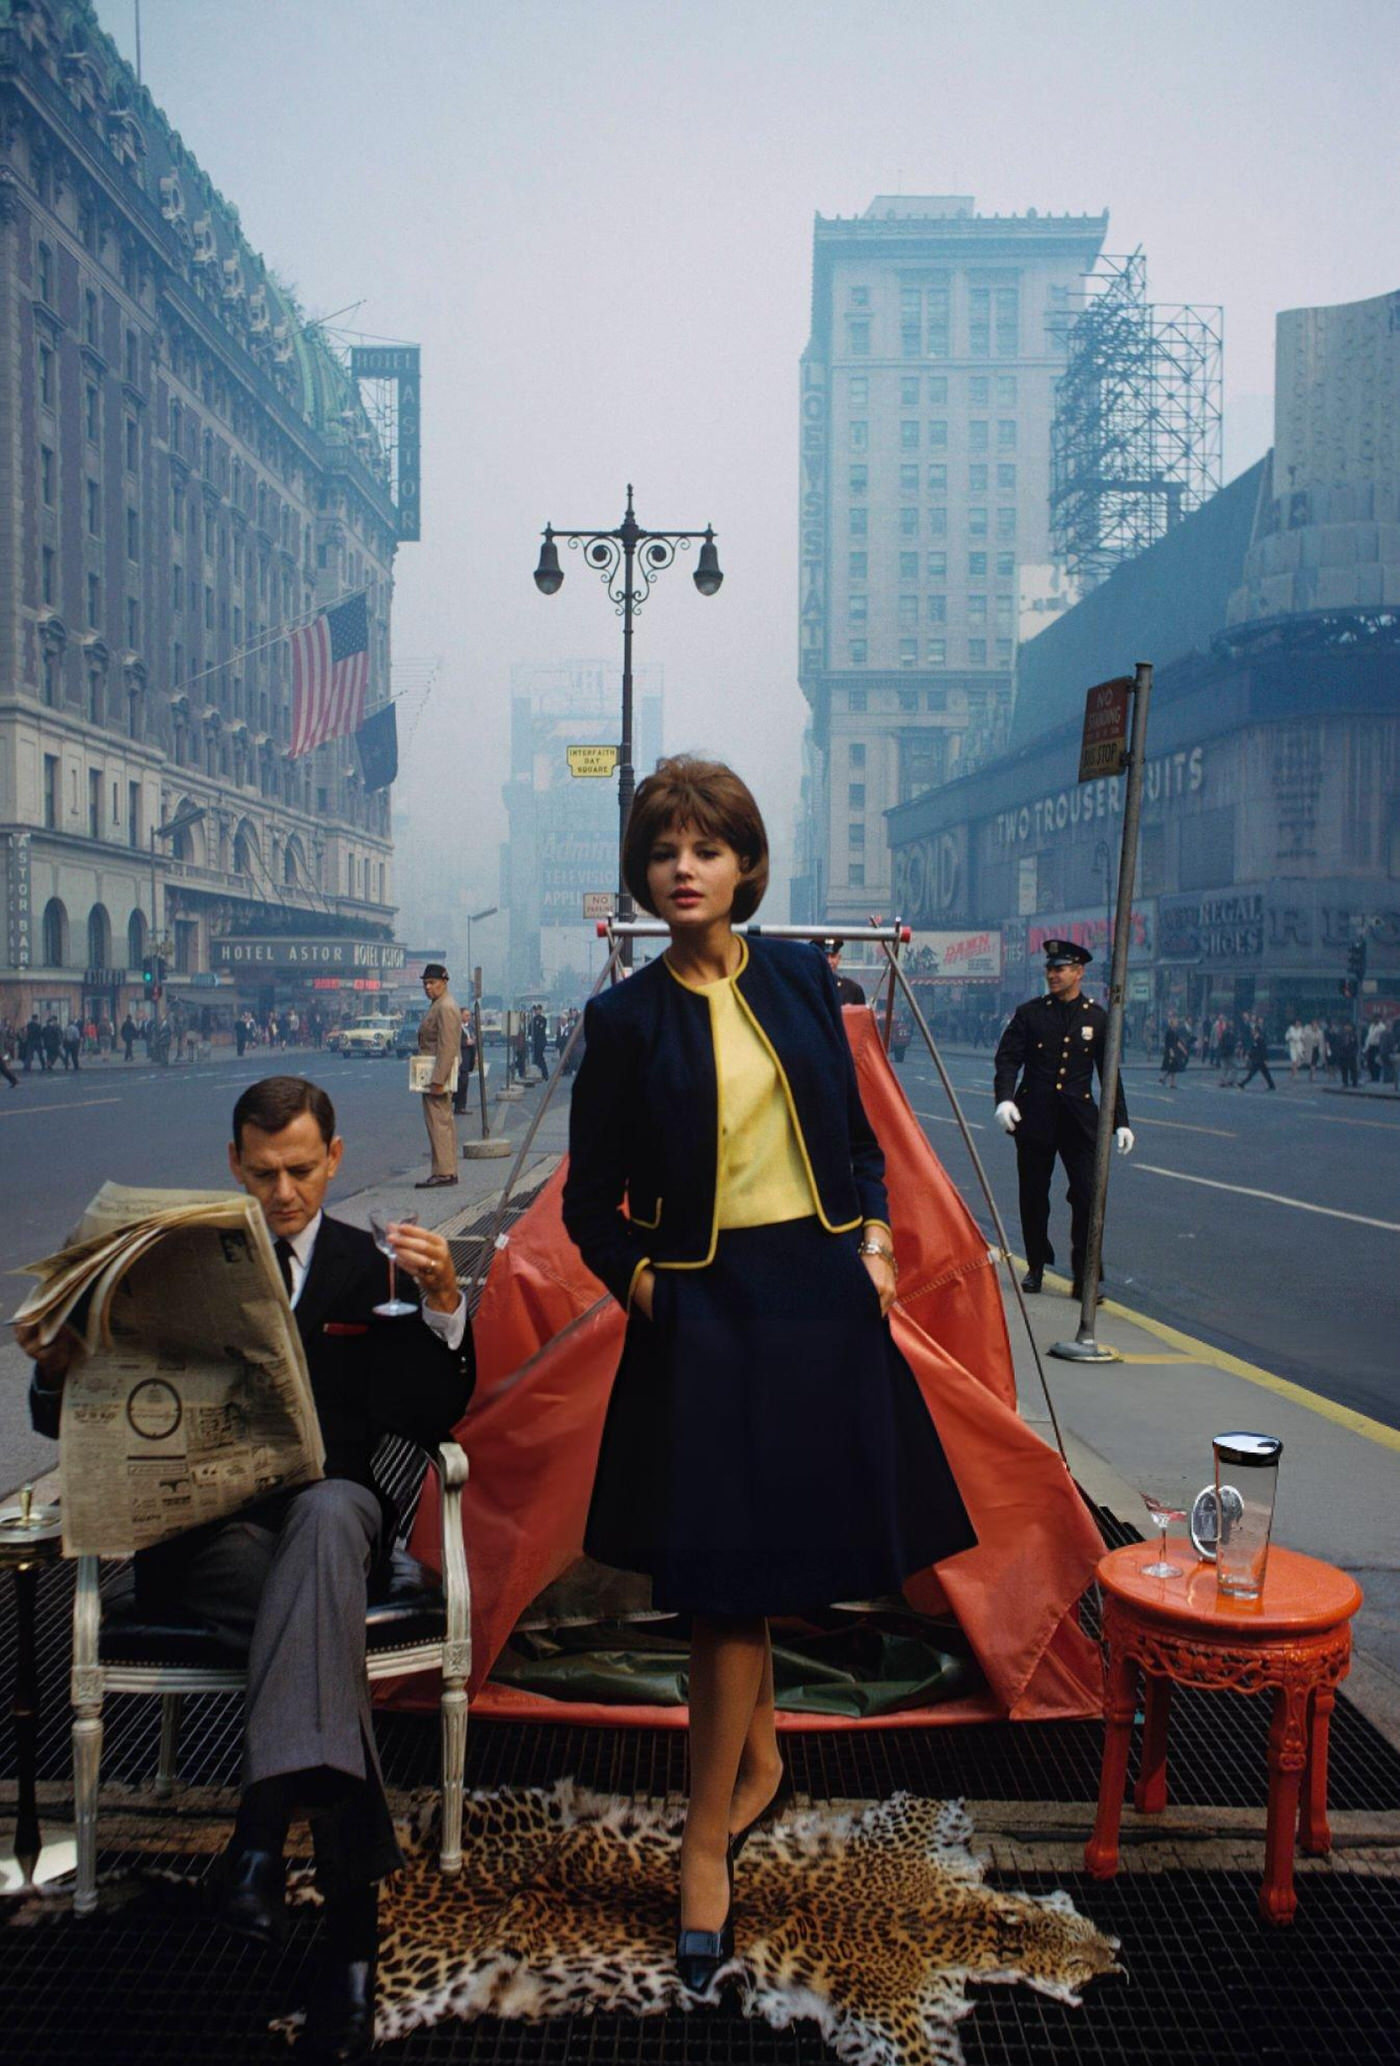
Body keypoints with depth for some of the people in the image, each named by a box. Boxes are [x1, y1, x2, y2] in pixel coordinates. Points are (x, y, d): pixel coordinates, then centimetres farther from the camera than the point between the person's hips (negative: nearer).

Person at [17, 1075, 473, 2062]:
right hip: (203, 1526, 0)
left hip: (330, 1510, 0)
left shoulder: (372, 1268, 11)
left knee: (328, 1511, -37)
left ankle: (266, 1818, -42)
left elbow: (428, 1419, 1)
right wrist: (59, 1368, -15)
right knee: (327, 1616, -31)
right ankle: (353, 1916, -31)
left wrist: (444, 1305, -17)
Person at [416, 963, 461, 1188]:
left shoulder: (446, 1007, -15)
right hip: (435, 1075, 11)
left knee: (438, 1122, -10)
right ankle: (448, 1171, 16)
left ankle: (443, 1172, -9)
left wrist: (437, 1080, -25)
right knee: (444, 1122, 12)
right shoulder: (437, 1005, 19)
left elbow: (447, 1048, -22)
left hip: (438, 1074, -11)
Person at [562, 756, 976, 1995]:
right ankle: (755, 1758, 29)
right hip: (705, 1305, -2)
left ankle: (709, 1833, 26)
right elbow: (591, 1197, 3)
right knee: (731, 1564, 3)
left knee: (746, 1565, 11)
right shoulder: (627, 1017, -2)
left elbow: (854, 1131, 12)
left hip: (819, 1292, 2)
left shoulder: (799, 977, 4)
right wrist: (635, 1279, -9)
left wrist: (875, 1235, 1)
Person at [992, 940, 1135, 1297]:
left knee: (1088, 1196, -7)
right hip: (1035, 1118, 0)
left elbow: (1109, 1073, 9)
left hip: (1079, 1117, 0)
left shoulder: (1097, 1018, 5)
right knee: (1033, 1196, 8)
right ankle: (1036, 1266, 25)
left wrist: (1120, 1121, 5)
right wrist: (1004, 1099, -19)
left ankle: (1084, 1277, 3)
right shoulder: (1029, 1013, 3)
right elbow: (1007, 1058, -2)